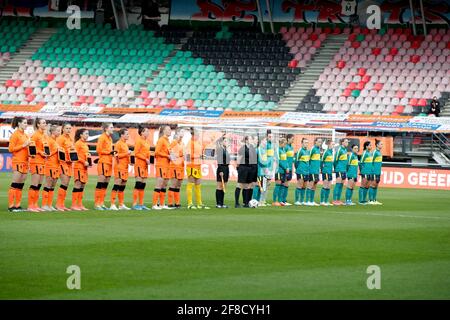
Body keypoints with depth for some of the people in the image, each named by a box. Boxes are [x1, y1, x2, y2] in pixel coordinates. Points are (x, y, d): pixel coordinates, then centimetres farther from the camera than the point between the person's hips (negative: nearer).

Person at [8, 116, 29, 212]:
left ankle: (17, 205, 9)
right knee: (15, 184, -9)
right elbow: (11, 149, -12)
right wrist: (23, 146, -16)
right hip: (17, 161, -8)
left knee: (21, 185, 7)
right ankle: (11, 206, -9)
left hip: (25, 162, 8)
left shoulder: (25, 135, 16)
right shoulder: (15, 135, -6)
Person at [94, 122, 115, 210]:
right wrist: (109, 152, -16)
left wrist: (113, 152, 4)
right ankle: (97, 204, -8)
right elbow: (98, 150, -14)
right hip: (103, 162, -9)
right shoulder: (102, 137, -8)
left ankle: (101, 203, 11)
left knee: (105, 185, 8)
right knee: (101, 183, -9)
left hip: (109, 162, 9)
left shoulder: (110, 138, 18)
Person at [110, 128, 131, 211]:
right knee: (117, 185, -11)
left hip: (125, 167, 9)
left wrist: (129, 160, 14)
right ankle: (112, 204, -12)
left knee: (122, 186, 11)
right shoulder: (118, 144, -9)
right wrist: (126, 153, -17)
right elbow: (116, 155, -17)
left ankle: (121, 205, 15)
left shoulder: (125, 144, 18)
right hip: (119, 167, -9)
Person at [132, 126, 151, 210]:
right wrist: (145, 159, -19)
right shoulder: (138, 140, -9)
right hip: (139, 164, -9)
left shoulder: (147, 141, 16)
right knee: (138, 184, -10)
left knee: (143, 185, 8)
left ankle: (141, 204, 11)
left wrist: (148, 159, 7)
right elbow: (136, 154, -13)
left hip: (145, 165, 9)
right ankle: (134, 204, -10)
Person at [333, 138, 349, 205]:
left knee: (341, 185, 9)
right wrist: (335, 168, -5)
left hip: (344, 170, 8)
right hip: (339, 170, -8)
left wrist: (346, 168, 16)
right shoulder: (339, 149, -12)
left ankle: (338, 200, 13)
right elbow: (335, 160, -12)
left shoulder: (345, 149, 14)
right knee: (338, 185, -9)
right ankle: (334, 200, -8)